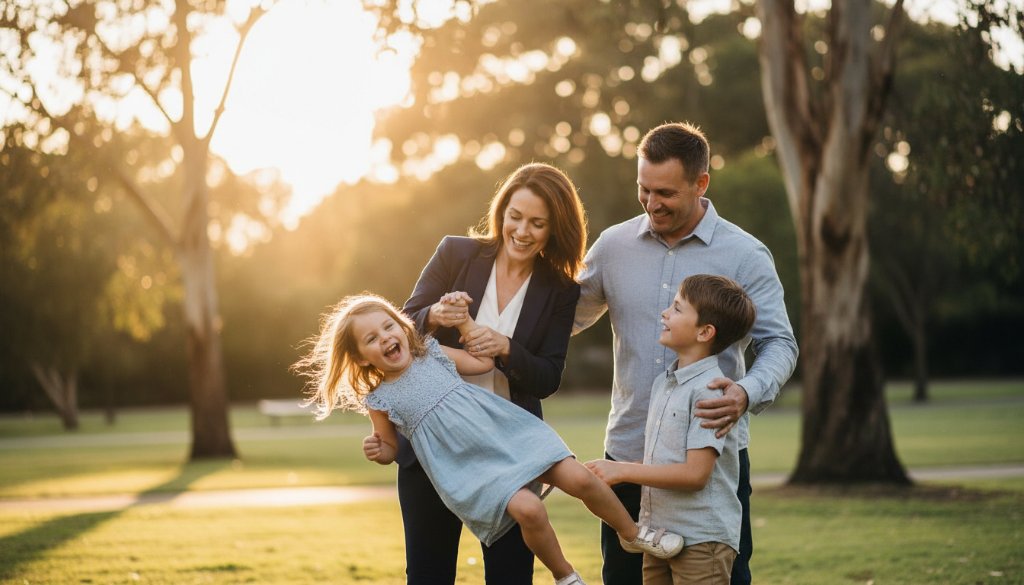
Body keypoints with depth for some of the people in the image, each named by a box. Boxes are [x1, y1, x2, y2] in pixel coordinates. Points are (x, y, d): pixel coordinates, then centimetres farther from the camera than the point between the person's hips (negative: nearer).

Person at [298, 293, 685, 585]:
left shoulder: (434, 353, 8)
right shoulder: (379, 401, 0)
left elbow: (484, 361, 15)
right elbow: (393, 448, 11)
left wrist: (463, 319, 9)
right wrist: (378, 452, -12)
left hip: (509, 433, 3)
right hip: (471, 467, -3)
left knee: (579, 479, -9)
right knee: (527, 508, -27)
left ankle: (632, 533, 17)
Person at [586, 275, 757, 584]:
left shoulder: (709, 390, -15)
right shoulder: (662, 384, 12)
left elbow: (695, 473, -20)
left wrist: (621, 471, -17)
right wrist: (604, 472, 1)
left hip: (702, 540, -8)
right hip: (660, 536, 8)